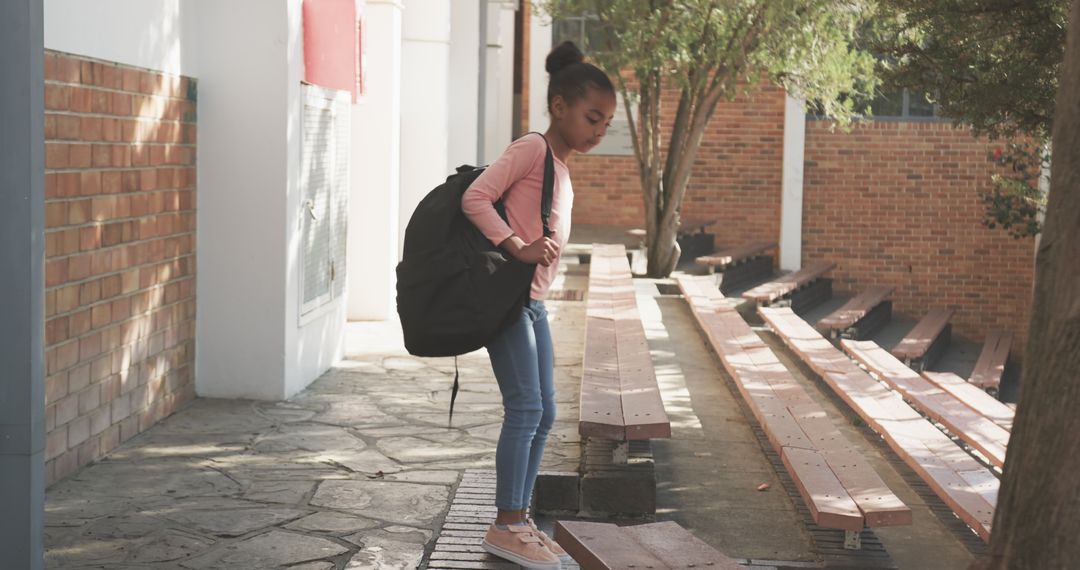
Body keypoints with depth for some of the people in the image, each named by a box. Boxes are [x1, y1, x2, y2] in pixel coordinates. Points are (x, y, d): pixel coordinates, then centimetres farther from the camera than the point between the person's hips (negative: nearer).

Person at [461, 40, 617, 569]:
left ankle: (519, 519, 16)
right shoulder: (531, 148, -10)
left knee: (542, 414, 10)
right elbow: (474, 198, -19)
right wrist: (518, 248, -23)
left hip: (533, 302, 10)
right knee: (525, 407, -10)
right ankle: (505, 526, -3)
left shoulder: (561, 167, 17)